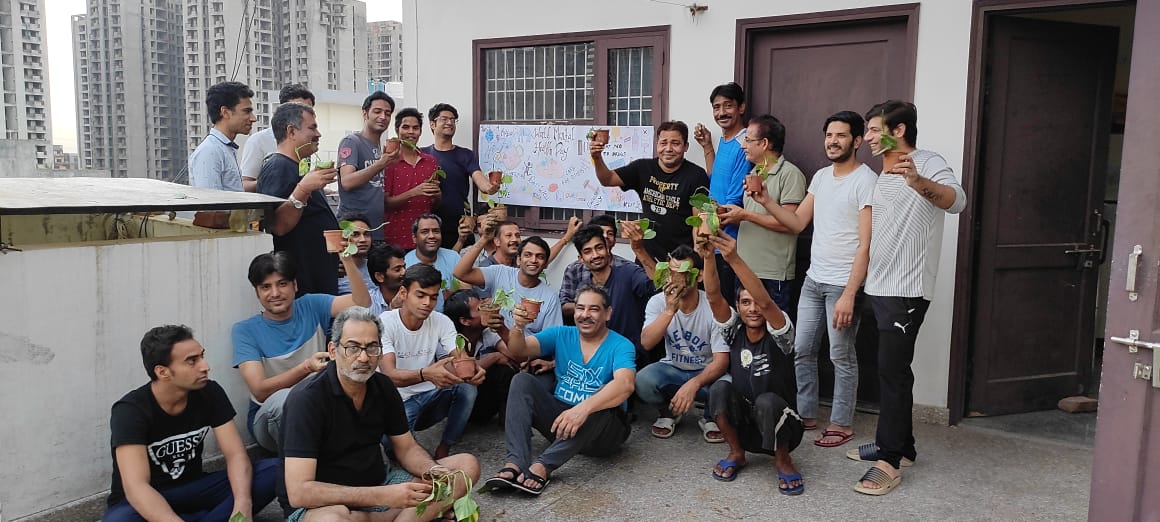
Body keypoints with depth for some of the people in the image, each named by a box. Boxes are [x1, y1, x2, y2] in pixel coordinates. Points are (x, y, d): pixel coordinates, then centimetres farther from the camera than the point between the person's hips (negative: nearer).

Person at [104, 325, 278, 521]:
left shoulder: (210, 393, -8)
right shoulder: (130, 410, -21)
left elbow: (236, 455, -12)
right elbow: (136, 487, -33)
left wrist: (242, 506, -33)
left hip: (192, 489, 4)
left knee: (275, 471, -19)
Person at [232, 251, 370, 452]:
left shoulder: (310, 307, 1)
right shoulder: (245, 330, -6)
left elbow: (362, 303, -15)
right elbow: (260, 391, -17)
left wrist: (348, 259, -28)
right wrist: (306, 368, -32)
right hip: (270, 418, -2)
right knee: (283, 398, -37)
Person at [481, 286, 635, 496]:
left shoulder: (620, 346, -8)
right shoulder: (561, 335, 6)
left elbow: (625, 384, -29)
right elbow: (518, 350, -6)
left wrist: (584, 408, -45)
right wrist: (519, 327, -29)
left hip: (601, 431, -4)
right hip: (559, 419, 4)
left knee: (604, 396, -34)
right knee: (522, 380, -13)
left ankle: (543, 466, -37)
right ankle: (516, 463, -30)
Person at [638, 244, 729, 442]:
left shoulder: (713, 307, -18)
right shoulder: (658, 302, -10)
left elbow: (721, 360, -22)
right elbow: (647, 343, -24)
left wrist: (693, 384, -40)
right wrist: (669, 310, -36)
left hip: (706, 373, -1)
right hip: (672, 369, 2)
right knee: (643, 380, -30)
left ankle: (710, 418, 3)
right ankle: (669, 412, 5)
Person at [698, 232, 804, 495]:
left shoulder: (778, 335, -16)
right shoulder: (735, 330, -5)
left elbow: (765, 302, -37)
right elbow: (714, 297, -22)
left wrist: (734, 259, -49)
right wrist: (708, 257, -40)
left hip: (780, 426, -3)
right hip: (744, 425, 3)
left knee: (767, 401, -36)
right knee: (720, 388, -25)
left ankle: (782, 459, -6)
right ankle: (736, 453, -3)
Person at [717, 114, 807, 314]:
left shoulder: (790, 174, -10)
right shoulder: (753, 173, 18)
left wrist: (745, 215, -15)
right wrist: (728, 215, 1)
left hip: (773, 275, -8)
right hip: (745, 268, 8)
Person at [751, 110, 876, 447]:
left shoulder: (866, 181, -12)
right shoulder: (821, 176, 12)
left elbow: (865, 245, -16)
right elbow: (797, 223, 11)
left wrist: (849, 294, -21)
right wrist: (766, 202, -4)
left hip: (843, 284, -7)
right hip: (813, 280, 7)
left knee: (841, 356, 3)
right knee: (801, 351, 12)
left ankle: (842, 424, 16)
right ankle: (805, 414, 26)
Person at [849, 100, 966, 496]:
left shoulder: (929, 164, -12)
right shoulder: (885, 173, 17)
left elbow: (956, 201, -33)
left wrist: (919, 183, -52)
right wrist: (863, 280, 22)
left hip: (906, 290, -9)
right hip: (880, 288, 9)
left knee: (892, 370, -9)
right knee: (892, 369, 13)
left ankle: (889, 461, -4)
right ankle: (900, 445, 24)